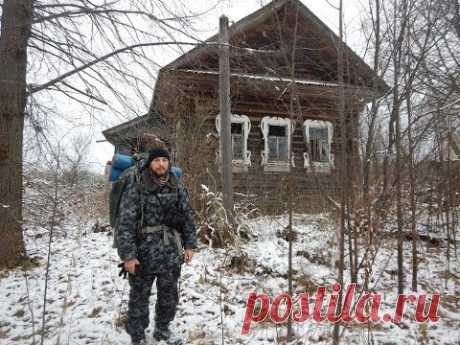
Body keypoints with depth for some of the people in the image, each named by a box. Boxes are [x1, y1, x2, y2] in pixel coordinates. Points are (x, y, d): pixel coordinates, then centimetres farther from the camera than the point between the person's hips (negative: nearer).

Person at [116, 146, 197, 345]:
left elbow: (187, 215, 8)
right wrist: (128, 254, -16)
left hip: (171, 252, 4)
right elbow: (125, 222, -13)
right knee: (139, 297, 12)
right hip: (144, 252, -4)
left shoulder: (176, 186, 2)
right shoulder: (136, 187, -11)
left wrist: (189, 244, 5)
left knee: (169, 295, 19)